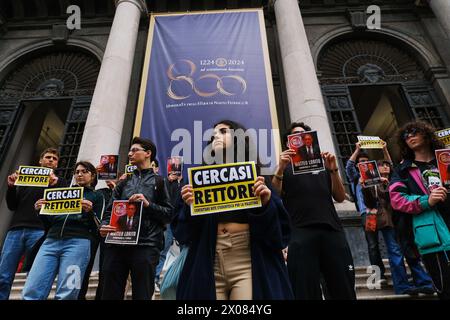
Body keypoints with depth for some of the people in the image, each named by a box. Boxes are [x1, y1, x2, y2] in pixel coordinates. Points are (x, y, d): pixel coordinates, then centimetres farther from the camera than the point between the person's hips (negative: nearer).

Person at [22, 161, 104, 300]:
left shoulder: (96, 196, 15)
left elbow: (96, 227, 5)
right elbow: (50, 220, 24)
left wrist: (90, 211, -15)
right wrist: (40, 210, 4)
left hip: (78, 242, -4)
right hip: (51, 241, 4)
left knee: (66, 295, -12)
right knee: (30, 292, -8)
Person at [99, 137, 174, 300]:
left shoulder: (159, 182, 11)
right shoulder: (124, 183, 23)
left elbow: (169, 214, 4)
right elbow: (110, 210, 15)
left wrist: (148, 204, -9)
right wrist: (104, 225, -5)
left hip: (145, 245, -4)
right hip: (117, 243, 4)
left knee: (142, 295, 0)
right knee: (110, 294, 4)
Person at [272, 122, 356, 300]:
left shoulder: (322, 164, 23)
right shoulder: (284, 166, 15)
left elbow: (340, 197, 15)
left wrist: (333, 170, -1)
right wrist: (280, 169, -15)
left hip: (332, 231, 3)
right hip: (302, 234, -2)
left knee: (344, 291, 2)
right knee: (306, 292, -2)